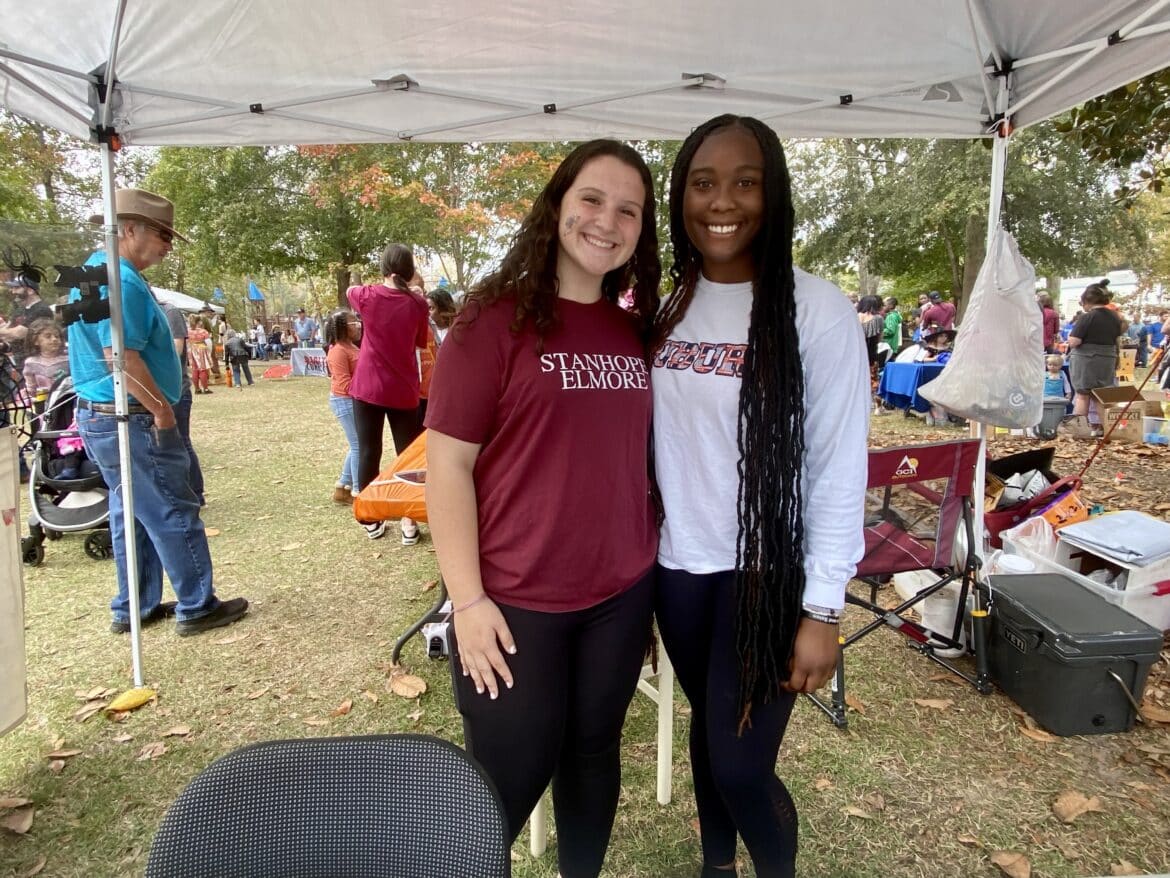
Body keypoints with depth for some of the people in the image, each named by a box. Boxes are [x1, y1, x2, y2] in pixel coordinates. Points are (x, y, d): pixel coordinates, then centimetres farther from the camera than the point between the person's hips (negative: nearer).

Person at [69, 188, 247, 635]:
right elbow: (121, 357, -26)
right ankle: (197, 607, 9)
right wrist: (163, 409, -16)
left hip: (99, 415, 11)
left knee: (131, 514, 17)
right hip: (129, 420, -10)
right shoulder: (121, 280, -19)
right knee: (174, 515, -1)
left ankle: (133, 607, 26)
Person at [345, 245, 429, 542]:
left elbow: (349, 291, 19)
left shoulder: (368, 296, -4)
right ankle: (409, 523, 6)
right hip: (403, 390, -1)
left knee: (368, 452, 10)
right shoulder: (417, 303, -6)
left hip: (367, 388, 1)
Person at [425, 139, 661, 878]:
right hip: (514, 601, -5)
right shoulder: (496, 319, -11)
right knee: (510, 778, 10)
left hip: (621, 594, 5)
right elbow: (448, 463, -12)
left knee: (593, 751, 21)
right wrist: (469, 599, -15)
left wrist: (651, 571, 12)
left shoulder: (636, 331, 6)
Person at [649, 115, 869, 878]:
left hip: (767, 571, -4)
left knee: (741, 765, 2)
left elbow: (840, 466, -12)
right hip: (680, 561, 5)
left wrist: (823, 608, -12)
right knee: (707, 724, 21)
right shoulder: (664, 303, 2)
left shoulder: (818, 310, -13)